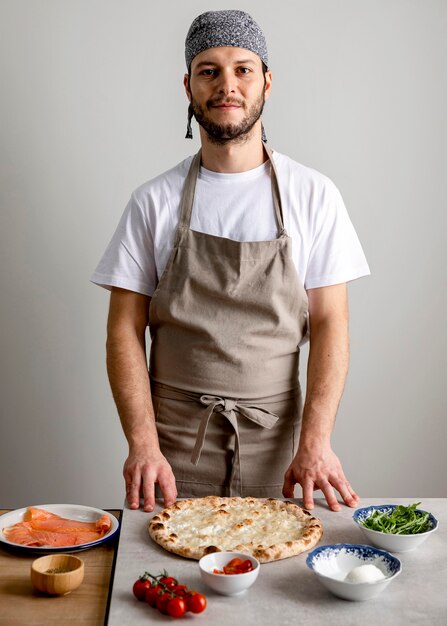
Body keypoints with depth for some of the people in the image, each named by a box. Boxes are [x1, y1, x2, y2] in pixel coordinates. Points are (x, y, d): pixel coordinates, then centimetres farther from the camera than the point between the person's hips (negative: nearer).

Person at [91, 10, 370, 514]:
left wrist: (314, 442, -14)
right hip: (175, 435, 0)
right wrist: (142, 444, -13)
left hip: (275, 437, 0)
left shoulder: (313, 195, -1)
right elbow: (125, 329, -2)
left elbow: (329, 324, -4)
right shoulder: (154, 202, -1)